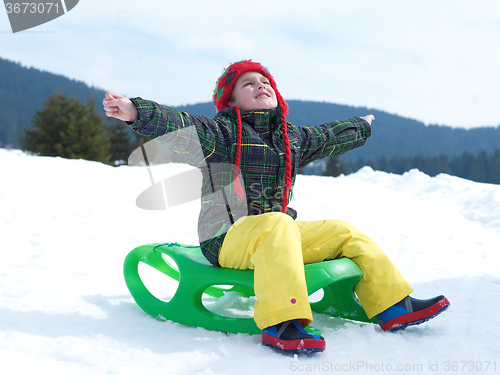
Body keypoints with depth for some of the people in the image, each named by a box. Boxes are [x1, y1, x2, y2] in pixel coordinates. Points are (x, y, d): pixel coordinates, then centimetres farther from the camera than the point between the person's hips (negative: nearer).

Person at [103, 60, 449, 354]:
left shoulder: (293, 137, 18)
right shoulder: (222, 132, -3)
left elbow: (329, 136, 37)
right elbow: (177, 125, -20)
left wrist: (362, 127, 53)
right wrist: (135, 111, -37)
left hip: (276, 231, 7)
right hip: (227, 239, -7)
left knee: (343, 232, 1)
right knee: (277, 225, -37)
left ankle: (394, 306, 8)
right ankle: (280, 324, -46)